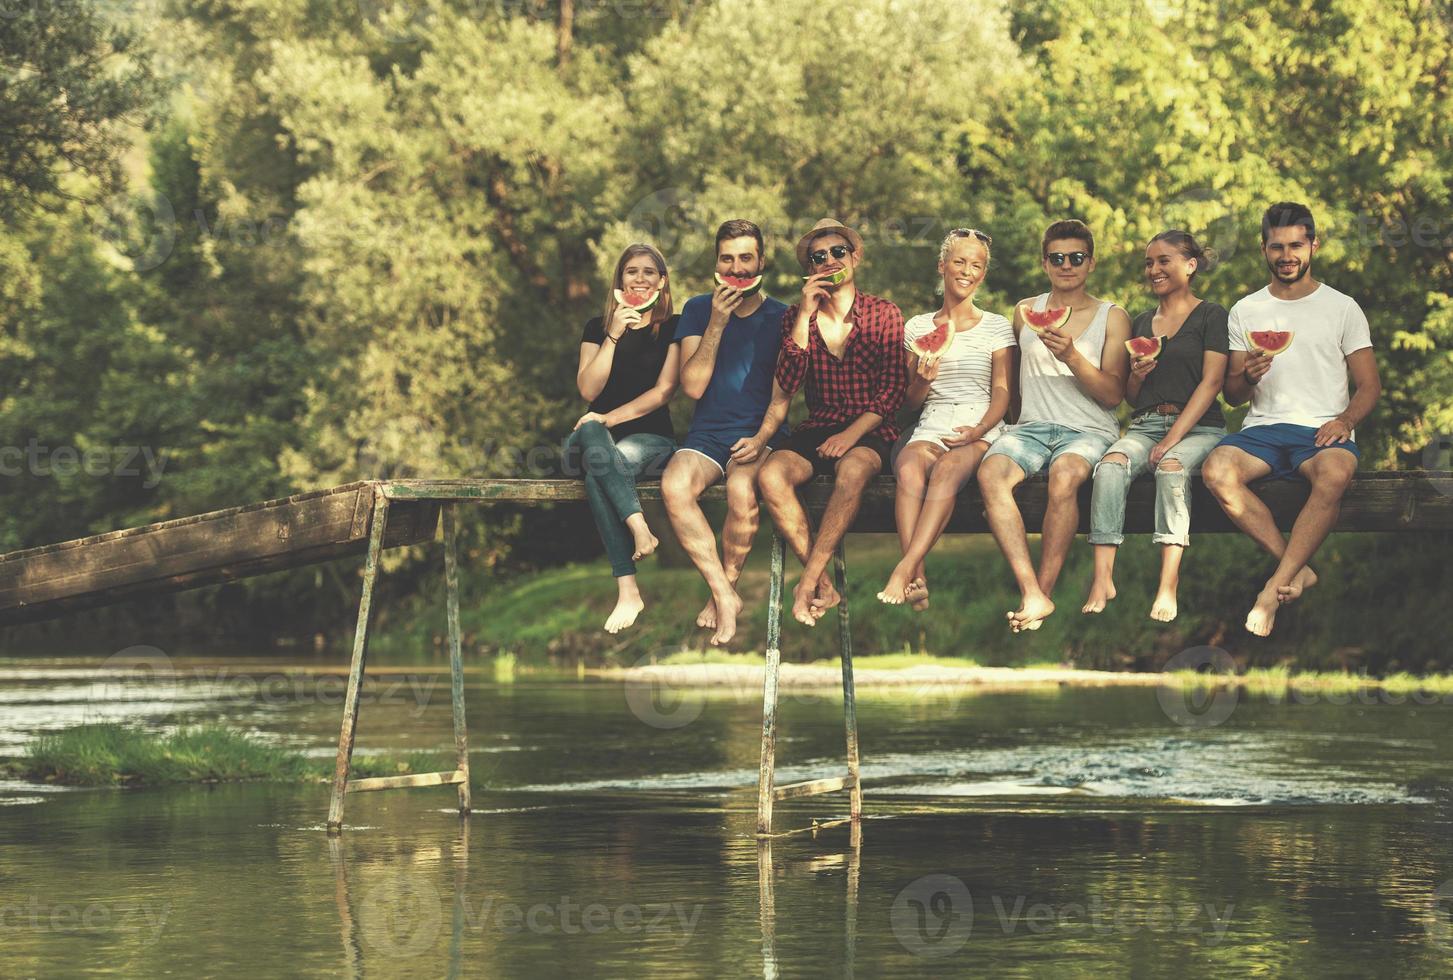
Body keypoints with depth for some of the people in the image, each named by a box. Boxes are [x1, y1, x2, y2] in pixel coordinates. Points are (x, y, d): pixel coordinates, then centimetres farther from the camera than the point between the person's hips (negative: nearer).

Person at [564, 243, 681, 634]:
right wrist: (613, 336, -9)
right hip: (601, 438, 2)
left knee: (597, 470, -37)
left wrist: (610, 418, -12)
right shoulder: (597, 328, 15)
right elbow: (588, 389, 1)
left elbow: (663, 392, -2)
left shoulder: (673, 329, 8)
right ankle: (640, 528, -50)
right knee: (591, 436, -38)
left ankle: (627, 590, -44)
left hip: (651, 439, -2)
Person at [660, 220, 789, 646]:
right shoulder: (698, 310, 8)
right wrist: (716, 324, -12)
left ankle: (723, 591, -14)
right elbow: (693, 386, -3)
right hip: (707, 434, 2)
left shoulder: (781, 318, 6)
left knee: (741, 490, -36)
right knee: (674, 486, -32)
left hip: (760, 435, -2)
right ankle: (725, 596, -27)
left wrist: (761, 439, -14)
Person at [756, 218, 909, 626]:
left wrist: (853, 434, -15)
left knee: (852, 470, -39)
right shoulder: (796, 317, 11)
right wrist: (806, 314, -9)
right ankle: (824, 586, -28)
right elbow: (787, 385, -4)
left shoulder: (884, 315, 7)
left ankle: (808, 584, -34)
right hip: (817, 428, 2)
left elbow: (893, 390, 0)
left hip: (869, 432, -2)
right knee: (771, 476, -31)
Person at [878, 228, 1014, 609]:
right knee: (910, 468, -35)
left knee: (948, 469, -38)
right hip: (930, 428, 2)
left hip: (980, 430, -2)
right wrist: (922, 381, -6)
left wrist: (979, 431, -15)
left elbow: (1002, 392, 4)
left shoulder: (997, 327, 12)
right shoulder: (918, 327, 18)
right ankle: (917, 580, -46)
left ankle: (905, 569, -46)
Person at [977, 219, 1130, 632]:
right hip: (1032, 425, 2)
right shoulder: (1025, 312, 17)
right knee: (990, 471, -32)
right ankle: (1032, 594, -40)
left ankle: (1045, 589, -29)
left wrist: (1071, 357, -16)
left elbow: (1113, 394, -2)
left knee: (1064, 475, -38)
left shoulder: (1112, 317, 8)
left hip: (1089, 430, -2)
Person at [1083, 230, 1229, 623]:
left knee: (1172, 466, -37)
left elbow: (1212, 382, -6)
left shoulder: (1211, 316, 5)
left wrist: (1173, 439, -16)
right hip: (1145, 424, 4)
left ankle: (1169, 585, -44)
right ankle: (1103, 578, -37)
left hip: (1198, 427, -4)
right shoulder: (1142, 323, 21)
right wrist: (1136, 376, -1)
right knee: (1111, 464, -29)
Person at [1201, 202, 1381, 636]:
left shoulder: (1342, 308, 10)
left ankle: (1275, 588, -32)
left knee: (1335, 473, -39)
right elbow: (1232, 396, 15)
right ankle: (1297, 571, -24)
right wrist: (1247, 377, -10)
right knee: (1216, 471, -32)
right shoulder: (1245, 311, 16)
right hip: (1263, 427, 2)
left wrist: (1344, 420, -14)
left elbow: (1370, 385, 8)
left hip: (1322, 430, -2)